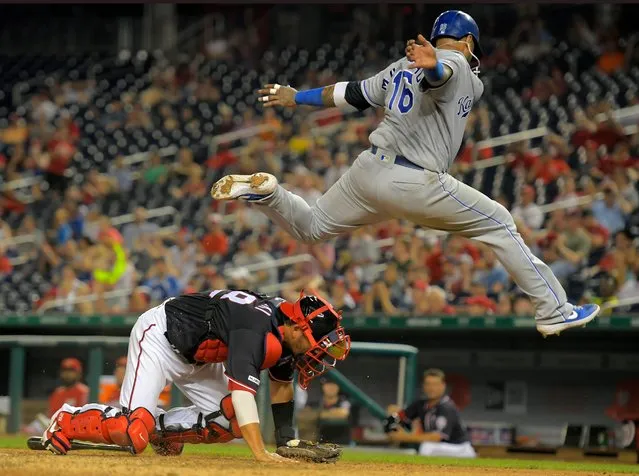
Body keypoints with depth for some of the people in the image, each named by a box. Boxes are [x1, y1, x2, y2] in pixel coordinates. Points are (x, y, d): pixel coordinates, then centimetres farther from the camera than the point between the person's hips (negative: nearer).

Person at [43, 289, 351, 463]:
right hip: (160, 335, -9)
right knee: (133, 433, -21)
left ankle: (161, 428, 9)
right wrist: (260, 454, -49)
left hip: (196, 355, 9)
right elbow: (242, 390, -44)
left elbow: (281, 384, 8)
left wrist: (287, 441, 2)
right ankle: (68, 422, 2)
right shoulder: (257, 330, -35)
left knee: (230, 422, -5)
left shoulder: (286, 329, -7)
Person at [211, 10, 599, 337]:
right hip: (416, 185, -7)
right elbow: (440, 75, -25)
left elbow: (350, 93, 27)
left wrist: (298, 98, 40)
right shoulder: (460, 66, 0)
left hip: (369, 171, 7)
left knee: (312, 228, 28)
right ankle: (554, 311, 0)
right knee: (499, 224, 4)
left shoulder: (402, 69, 21)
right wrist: (433, 65, -49)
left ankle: (265, 191, 0)